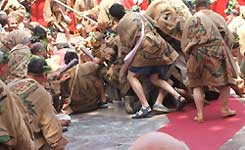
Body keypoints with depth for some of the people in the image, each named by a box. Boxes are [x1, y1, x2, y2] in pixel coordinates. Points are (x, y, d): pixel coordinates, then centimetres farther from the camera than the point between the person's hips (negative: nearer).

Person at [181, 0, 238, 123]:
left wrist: (191, 57, 20)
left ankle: (199, 115, 2)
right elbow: (229, 38, 9)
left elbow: (184, 44, 5)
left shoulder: (191, 20, 6)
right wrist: (224, 52, 23)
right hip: (218, 52, 0)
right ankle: (225, 109, 19)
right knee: (225, 79, 18)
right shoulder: (218, 17, 8)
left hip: (198, 54, 0)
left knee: (198, 85, 10)